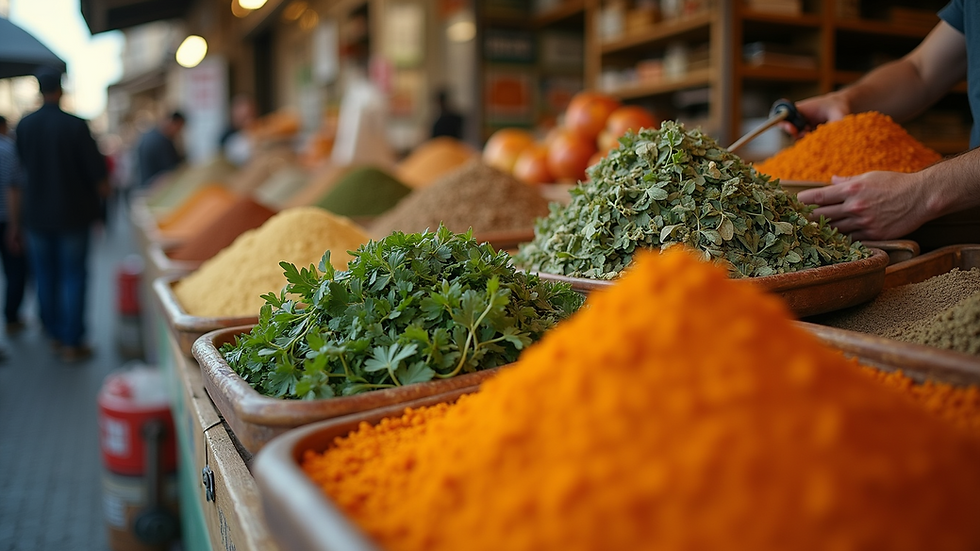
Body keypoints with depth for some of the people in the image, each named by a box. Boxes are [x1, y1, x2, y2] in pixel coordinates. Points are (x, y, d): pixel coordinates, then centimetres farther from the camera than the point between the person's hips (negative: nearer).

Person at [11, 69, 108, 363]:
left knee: (44, 275, 14)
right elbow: (95, 170, -9)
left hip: (36, 214, 3)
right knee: (73, 275, 3)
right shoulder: (76, 125, -13)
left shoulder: (24, 126, -2)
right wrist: (102, 189, 14)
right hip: (73, 213, -3)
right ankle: (72, 342, 4)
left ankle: (55, 335, 24)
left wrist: (15, 221, 13)